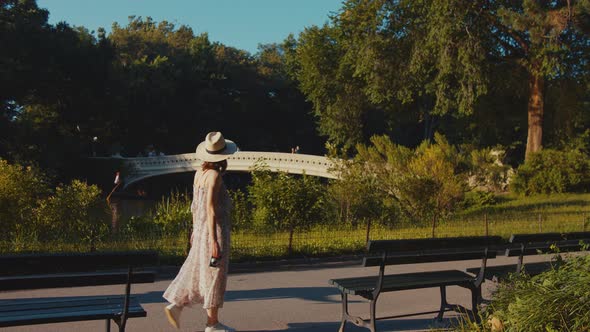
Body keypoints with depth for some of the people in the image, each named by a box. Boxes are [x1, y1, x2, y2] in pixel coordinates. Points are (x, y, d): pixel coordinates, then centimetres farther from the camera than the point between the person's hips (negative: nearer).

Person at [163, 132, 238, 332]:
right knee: (215, 276, 3)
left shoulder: (199, 173, 7)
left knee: (195, 272, 17)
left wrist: (195, 230, 23)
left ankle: (175, 304, 14)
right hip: (214, 231, -7)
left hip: (200, 230, 7)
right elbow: (211, 210, -20)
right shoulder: (214, 176, -17)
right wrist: (214, 241, -20)